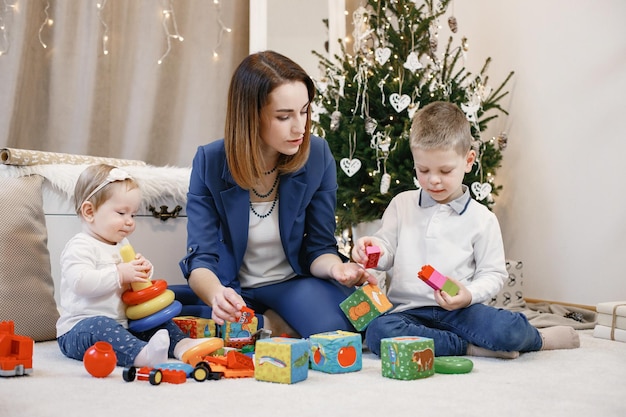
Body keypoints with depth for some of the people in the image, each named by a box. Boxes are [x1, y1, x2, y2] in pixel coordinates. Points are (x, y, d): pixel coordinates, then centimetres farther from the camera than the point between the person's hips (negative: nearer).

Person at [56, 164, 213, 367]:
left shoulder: (122, 245, 17)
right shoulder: (80, 247, -11)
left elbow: (132, 281, 26)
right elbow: (80, 282, -27)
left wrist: (143, 271, 2)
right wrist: (120, 274, -26)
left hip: (122, 323, 9)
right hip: (81, 326, -9)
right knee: (101, 327, -38)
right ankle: (142, 354, -60)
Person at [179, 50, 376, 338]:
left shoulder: (317, 156, -13)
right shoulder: (210, 163, -16)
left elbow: (318, 247, -5)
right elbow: (201, 260, -18)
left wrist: (335, 267, -30)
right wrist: (217, 295, -42)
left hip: (294, 283, 1)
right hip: (233, 288, 0)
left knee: (334, 328, -31)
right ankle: (272, 328, -6)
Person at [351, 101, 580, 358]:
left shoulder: (481, 219, 5)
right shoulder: (401, 205, 10)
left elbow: (493, 274, 6)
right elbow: (387, 249, 10)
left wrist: (469, 295, -15)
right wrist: (373, 248, -14)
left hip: (458, 311, -1)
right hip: (407, 310, 2)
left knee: (509, 329, -31)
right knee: (378, 332, -33)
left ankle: (537, 339, 9)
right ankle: (472, 347, -20)